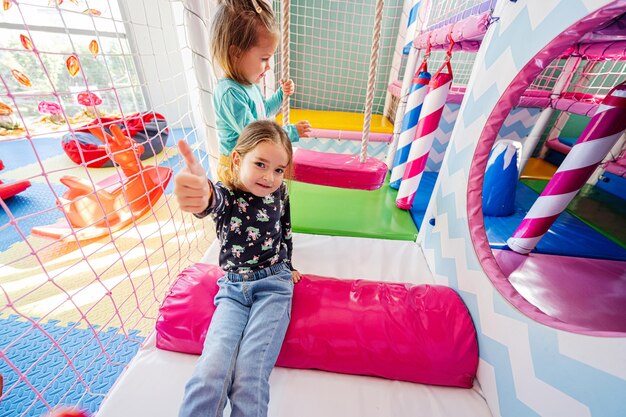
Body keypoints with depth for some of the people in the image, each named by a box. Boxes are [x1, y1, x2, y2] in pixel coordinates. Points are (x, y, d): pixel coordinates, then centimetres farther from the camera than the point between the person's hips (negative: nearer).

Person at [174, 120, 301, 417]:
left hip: (274, 283, 1)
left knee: (250, 376, -12)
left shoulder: (279, 192, -2)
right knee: (210, 373, -15)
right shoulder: (225, 194, -11)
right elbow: (212, 199, -38)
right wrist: (201, 192, -62)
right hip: (233, 287, 0)